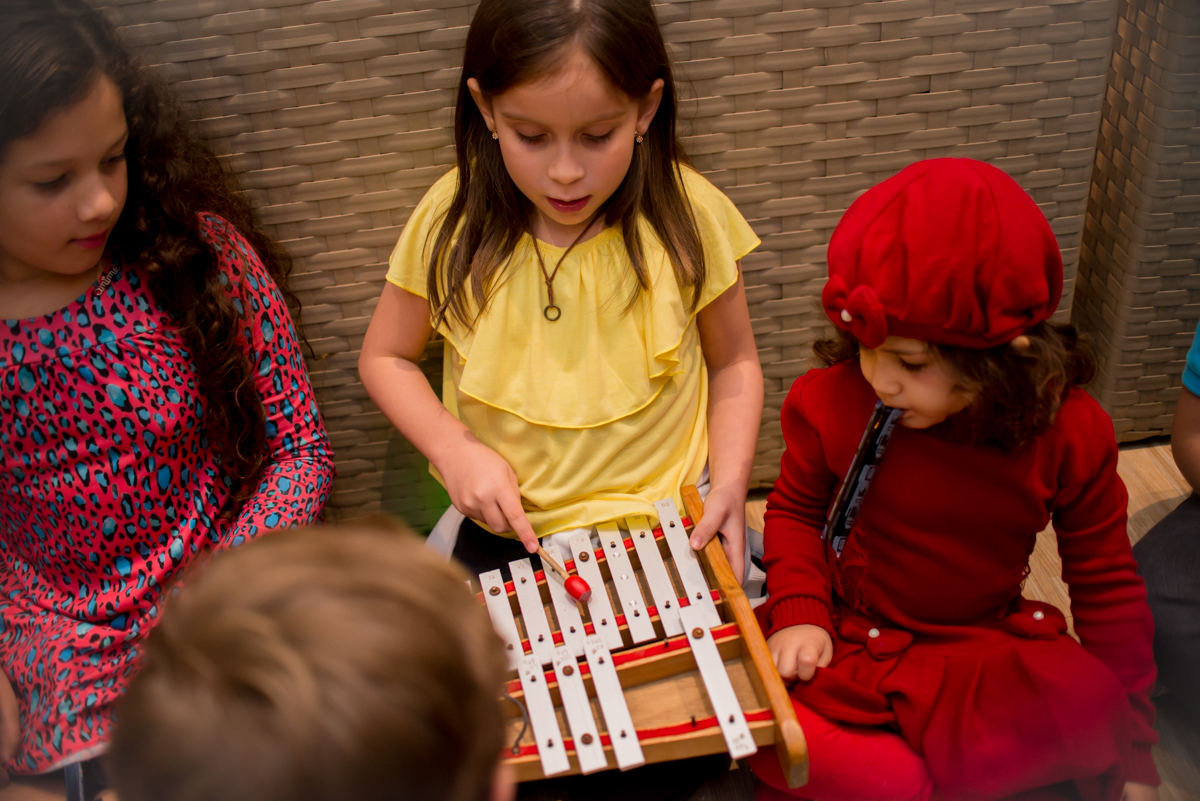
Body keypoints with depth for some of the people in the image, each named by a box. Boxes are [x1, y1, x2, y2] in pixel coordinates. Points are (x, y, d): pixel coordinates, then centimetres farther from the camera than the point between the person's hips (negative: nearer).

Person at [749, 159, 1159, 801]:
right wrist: (801, 612, -11)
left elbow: (1106, 584, 0)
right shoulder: (831, 399, -12)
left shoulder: (1069, 432, -12)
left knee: (1091, 700, -28)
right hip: (849, 634, -1)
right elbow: (795, 511, 8)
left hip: (988, 646, 1)